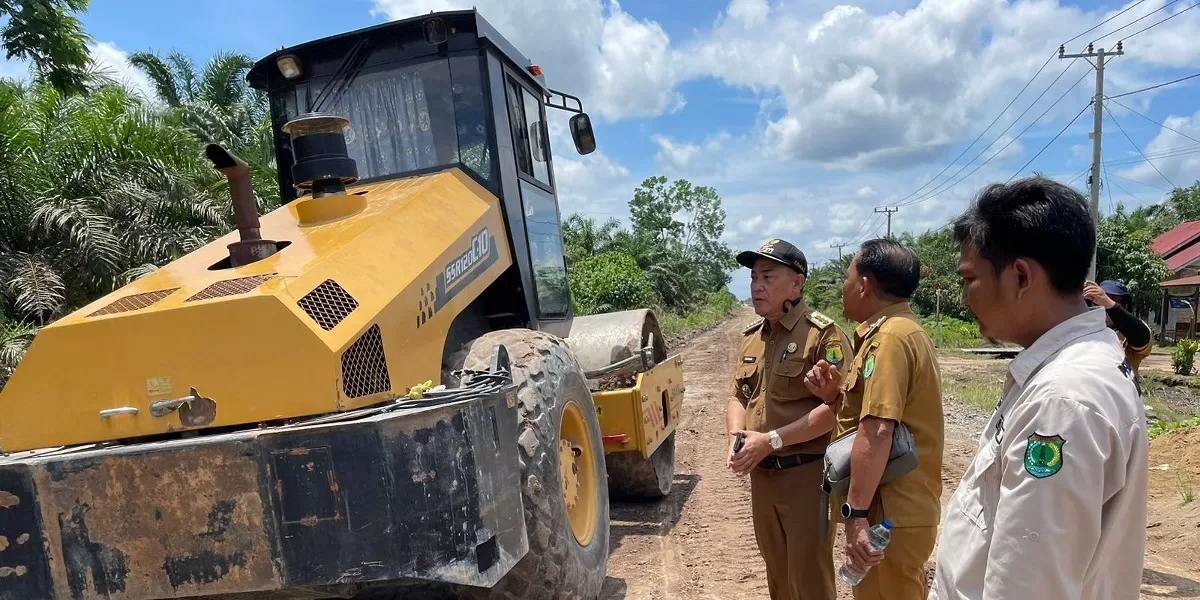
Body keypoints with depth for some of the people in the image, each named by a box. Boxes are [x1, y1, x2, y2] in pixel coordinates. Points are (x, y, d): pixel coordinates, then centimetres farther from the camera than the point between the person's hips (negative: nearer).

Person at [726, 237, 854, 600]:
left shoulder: (823, 334, -14)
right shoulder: (752, 337, 9)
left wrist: (771, 440, -21)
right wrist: (736, 436, -4)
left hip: (806, 474, -7)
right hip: (761, 475, 7)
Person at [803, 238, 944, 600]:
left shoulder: (889, 336, -20)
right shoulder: (904, 329, 13)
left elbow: (877, 431, -27)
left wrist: (856, 513, -26)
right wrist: (835, 394, 2)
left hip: (890, 513, -10)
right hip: (903, 505, 10)